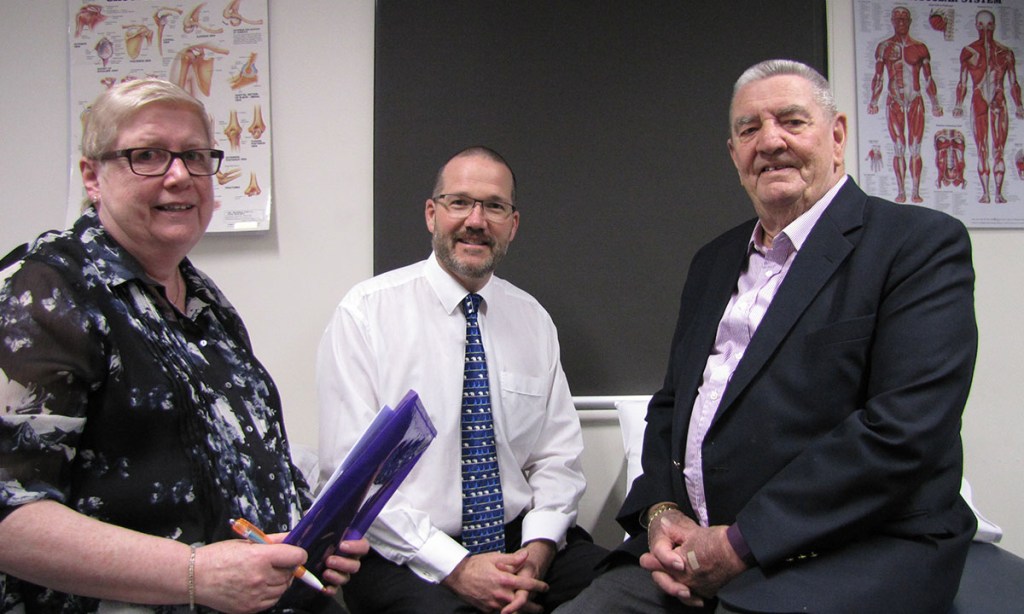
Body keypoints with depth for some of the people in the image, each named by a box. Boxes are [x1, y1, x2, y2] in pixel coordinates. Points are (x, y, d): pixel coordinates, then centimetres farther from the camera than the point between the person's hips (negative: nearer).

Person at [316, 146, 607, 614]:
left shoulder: (532, 319, 10)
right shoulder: (366, 312, -5)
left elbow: (558, 454, 9)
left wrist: (539, 547, -10)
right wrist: (453, 566, -17)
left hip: (522, 541, 5)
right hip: (404, 554, -4)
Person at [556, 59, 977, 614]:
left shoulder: (922, 244, -4)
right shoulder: (714, 262, 17)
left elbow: (902, 429, -15)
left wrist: (741, 543, -16)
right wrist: (660, 510, -2)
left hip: (845, 558, -5)